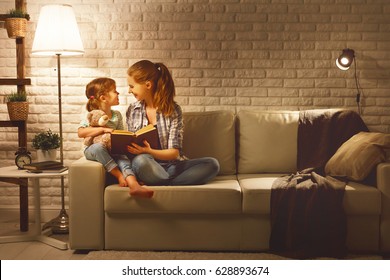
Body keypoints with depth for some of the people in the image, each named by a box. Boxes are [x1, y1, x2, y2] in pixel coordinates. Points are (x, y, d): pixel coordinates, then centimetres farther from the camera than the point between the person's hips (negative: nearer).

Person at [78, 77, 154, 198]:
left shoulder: (117, 115, 9)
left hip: (112, 150, 3)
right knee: (98, 147, -38)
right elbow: (80, 132, -20)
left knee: (123, 158, -29)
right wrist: (103, 129, -28)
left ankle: (133, 185, -51)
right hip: (92, 149, -3)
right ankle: (119, 175, -32)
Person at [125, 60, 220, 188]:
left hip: (172, 165, 1)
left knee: (212, 164, -24)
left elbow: (174, 152, -6)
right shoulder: (132, 110, 8)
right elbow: (131, 145, 12)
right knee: (140, 160, -38)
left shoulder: (173, 109, -1)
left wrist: (149, 152, -25)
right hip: (148, 168, -1)